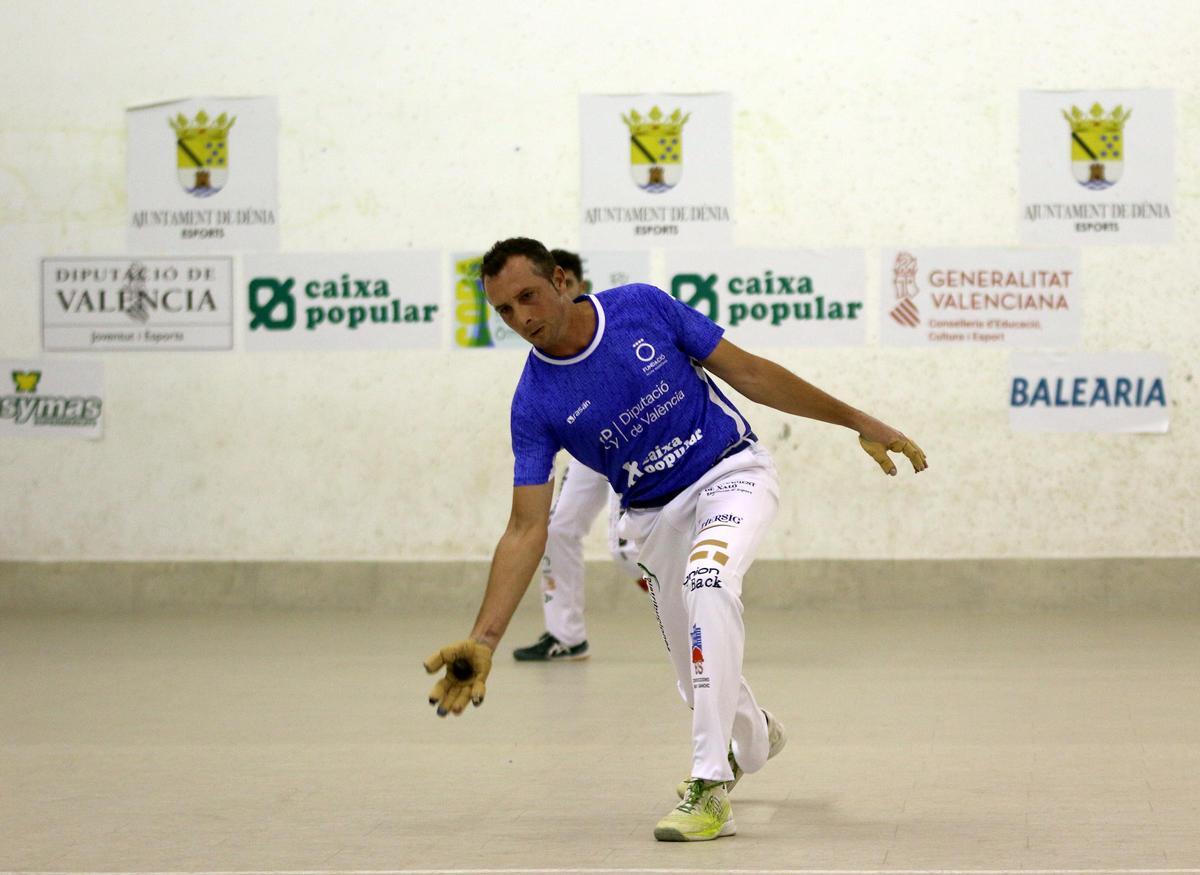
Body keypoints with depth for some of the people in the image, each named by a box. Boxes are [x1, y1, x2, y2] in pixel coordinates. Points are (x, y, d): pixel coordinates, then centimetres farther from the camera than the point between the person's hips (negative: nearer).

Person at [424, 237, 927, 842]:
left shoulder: (643, 308, -16)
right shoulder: (535, 404, -14)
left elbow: (748, 372, -7)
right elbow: (526, 531, -14)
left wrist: (858, 421, -6)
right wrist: (482, 640, -24)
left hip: (732, 473, -3)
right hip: (654, 515, 3)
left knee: (706, 577, -33)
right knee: (702, 679, 6)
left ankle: (711, 787, -32)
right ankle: (753, 738, 46)